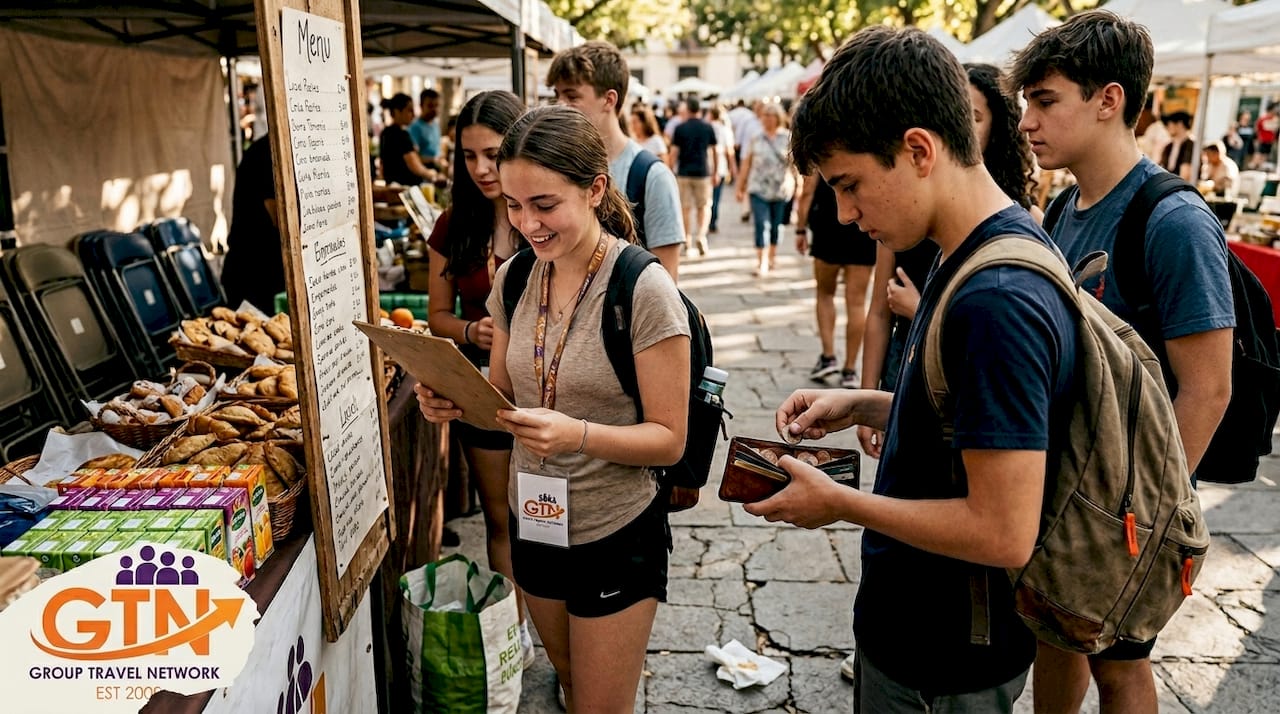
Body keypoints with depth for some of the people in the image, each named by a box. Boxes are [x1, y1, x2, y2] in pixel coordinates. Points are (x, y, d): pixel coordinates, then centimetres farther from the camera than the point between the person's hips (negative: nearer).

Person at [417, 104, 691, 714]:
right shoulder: (514, 278, -2)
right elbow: (504, 397, 8)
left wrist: (578, 434, -33)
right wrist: (456, 401, -13)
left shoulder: (644, 290, -21)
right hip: (533, 523, 6)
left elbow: (669, 439, -17)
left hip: (616, 536, -5)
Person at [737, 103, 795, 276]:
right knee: (760, 224, -10)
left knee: (776, 226, 10)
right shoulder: (755, 139, 6)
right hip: (758, 189, 0)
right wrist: (741, 188, 9)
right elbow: (746, 164, 9)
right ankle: (761, 262, -10)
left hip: (780, 189, 0)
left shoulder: (788, 138, 1)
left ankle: (771, 257, 28)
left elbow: (795, 164, 1)